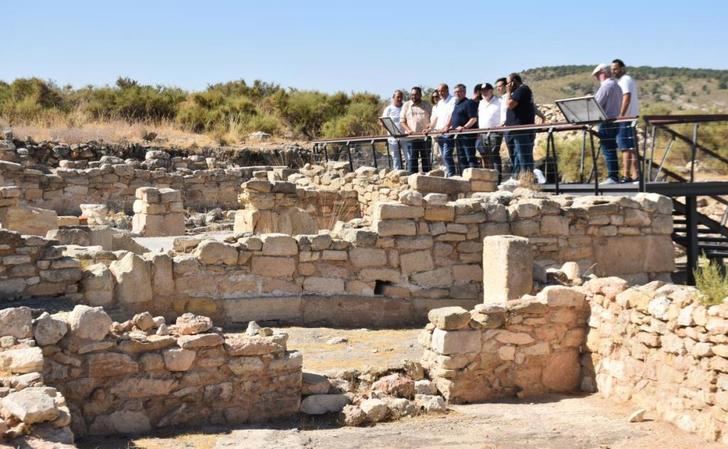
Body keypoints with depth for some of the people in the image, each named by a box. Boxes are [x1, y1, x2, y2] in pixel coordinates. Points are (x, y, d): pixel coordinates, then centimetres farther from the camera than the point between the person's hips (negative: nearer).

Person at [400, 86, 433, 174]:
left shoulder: (427, 106, 10)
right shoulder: (406, 105, 10)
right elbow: (402, 121, 7)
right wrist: (408, 130, -11)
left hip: (425, 138, 0)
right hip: (411, 138, 0)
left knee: (426, 161, 4)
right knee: (411, 161, -3)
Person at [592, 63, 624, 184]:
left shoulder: (606, 86, -12)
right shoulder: (617, 86, 18)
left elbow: (597, 105, -15)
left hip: (606, 122, -9)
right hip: (615, 121, 9)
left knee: (608, 150, -8)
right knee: (612, 150, 12)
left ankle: (612, 177, -10)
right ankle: (614, 176, 14)